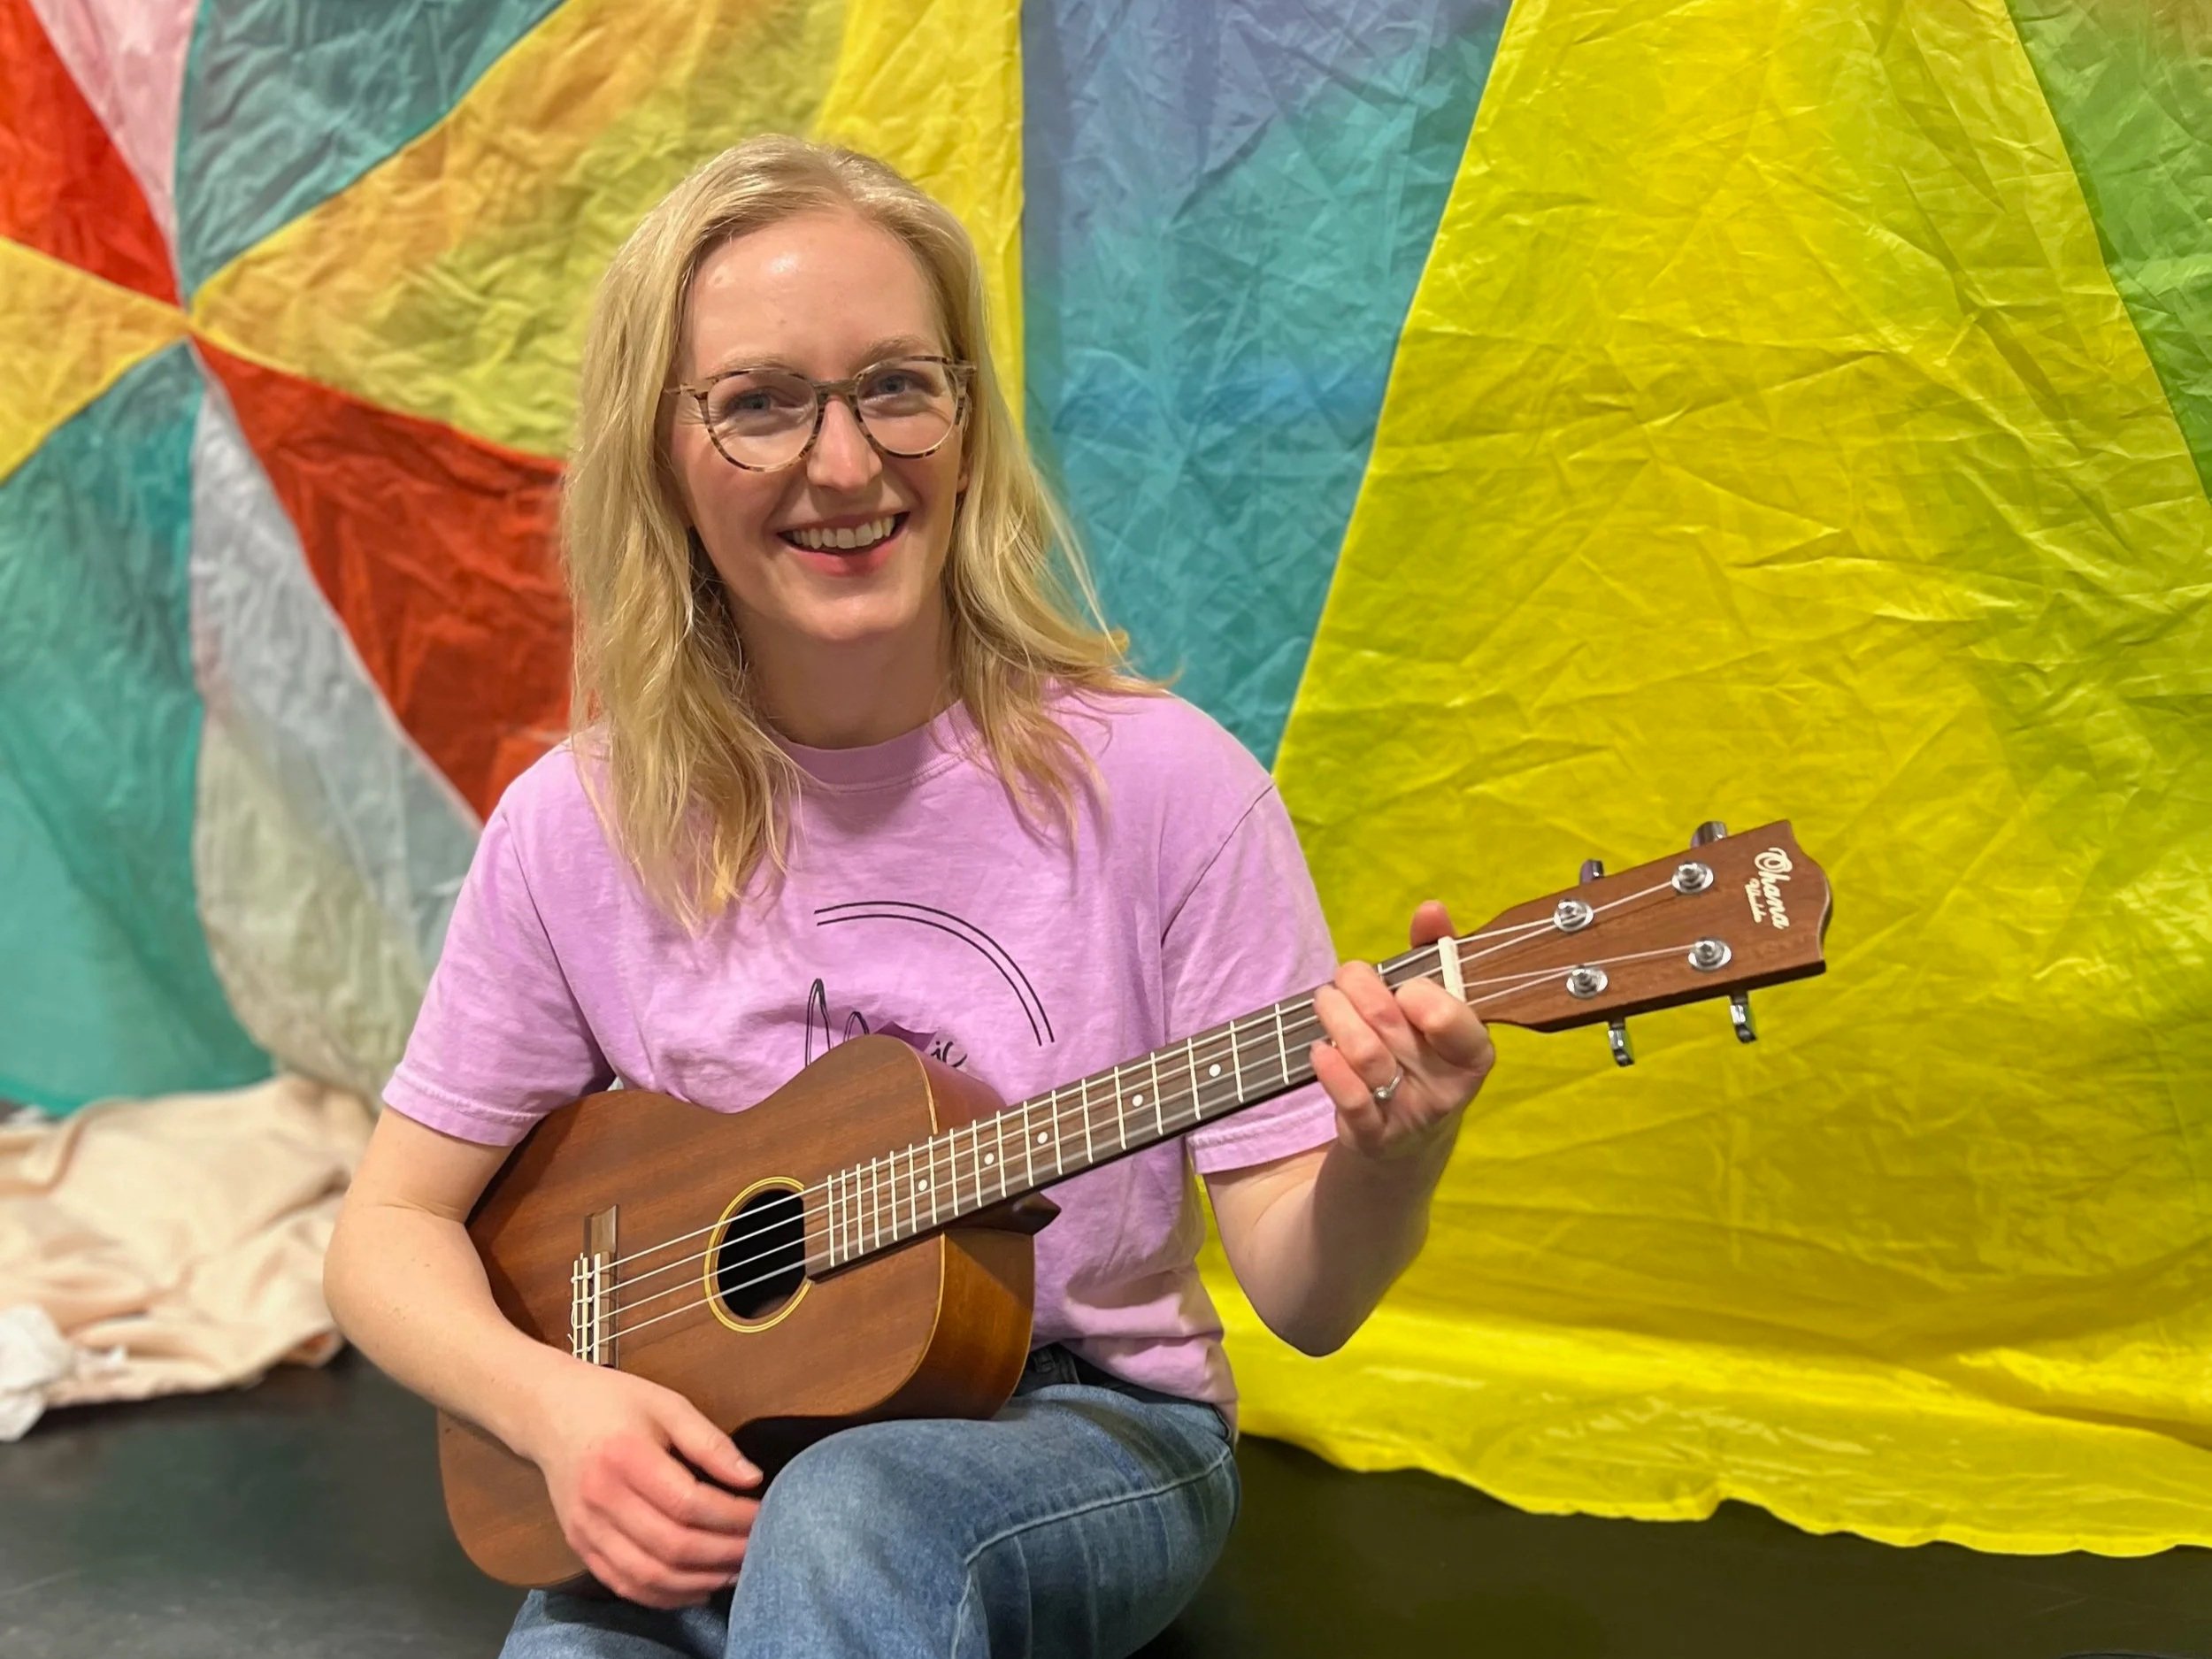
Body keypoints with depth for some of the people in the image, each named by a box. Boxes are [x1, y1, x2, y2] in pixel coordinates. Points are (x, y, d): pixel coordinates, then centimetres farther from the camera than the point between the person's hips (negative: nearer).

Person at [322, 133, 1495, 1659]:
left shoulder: (1164, 787, -12)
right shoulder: (585, 827, -5)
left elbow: (1300, 1293, -9)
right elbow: (392, 1230, 3)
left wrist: (1382, 1164, -31)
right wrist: (558, 1404, -17)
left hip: (1086, 1433, -3)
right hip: (702, 1486, 3)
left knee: (852, 1516, -35)